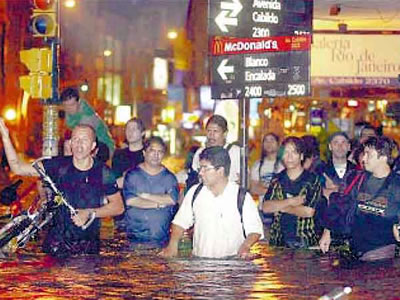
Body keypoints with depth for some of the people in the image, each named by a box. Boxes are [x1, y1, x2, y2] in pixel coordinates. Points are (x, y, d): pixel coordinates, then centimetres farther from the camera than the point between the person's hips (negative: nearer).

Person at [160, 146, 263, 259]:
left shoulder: (242, 197, -1)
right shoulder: (194, 192, 10)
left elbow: (255, 230, 3)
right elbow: (180, 222, 17)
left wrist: (245, 246, -15)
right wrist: (173, 244, 1)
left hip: (231, 261, -2)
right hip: (198, 261, 3)